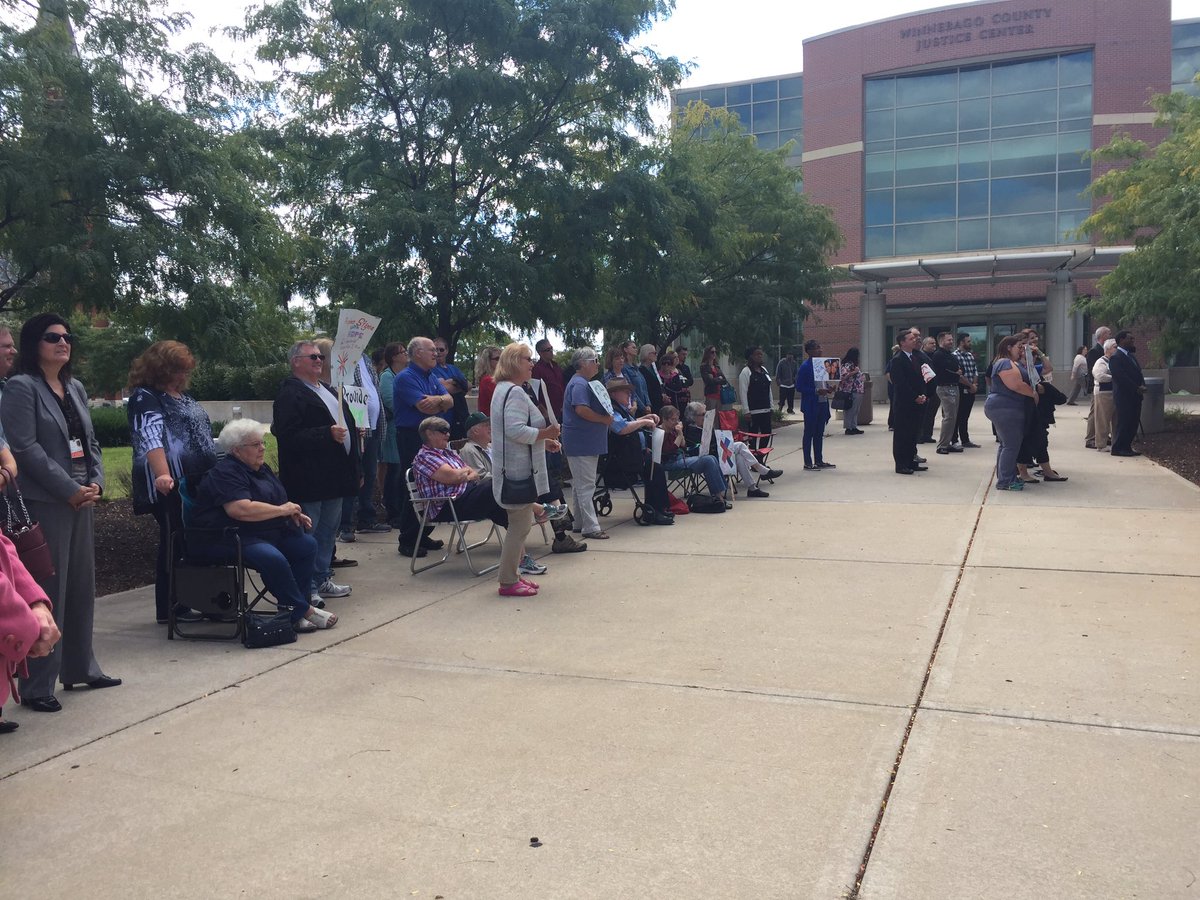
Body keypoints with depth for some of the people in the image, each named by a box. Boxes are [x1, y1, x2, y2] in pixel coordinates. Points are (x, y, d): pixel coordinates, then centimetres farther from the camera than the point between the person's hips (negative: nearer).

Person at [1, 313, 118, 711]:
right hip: (45, 503, -7)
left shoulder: (76, 388, 16)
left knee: (82, 588, 12)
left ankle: (80, 668, 24)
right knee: (48, 592, -5)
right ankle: (37, 686, 3)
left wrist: (96, 483, 0)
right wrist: (69, 490, -15)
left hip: (81, 499, 7)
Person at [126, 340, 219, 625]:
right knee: (174, 546, -1)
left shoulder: (182, 394, 18)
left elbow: (200, 433, 26)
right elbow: (151, 439, -25)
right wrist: (162, 474, -38)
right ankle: (169, 610, 9)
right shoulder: (145, 398, -9)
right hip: (171, 486, -8)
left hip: (198, 482, 9)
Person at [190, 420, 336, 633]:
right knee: (273, 558, -33)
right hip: (227, 540, -10)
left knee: (308, 545, -7)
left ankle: (293, 608, -8)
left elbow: (274, 502, 30)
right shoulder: (225, 473, -14)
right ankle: (303, 611, -16)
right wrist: (282, 510, -18)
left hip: (269, 534, 10)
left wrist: (294, 514, 7)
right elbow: (241, 509, -29)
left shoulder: (262, 469, 16)